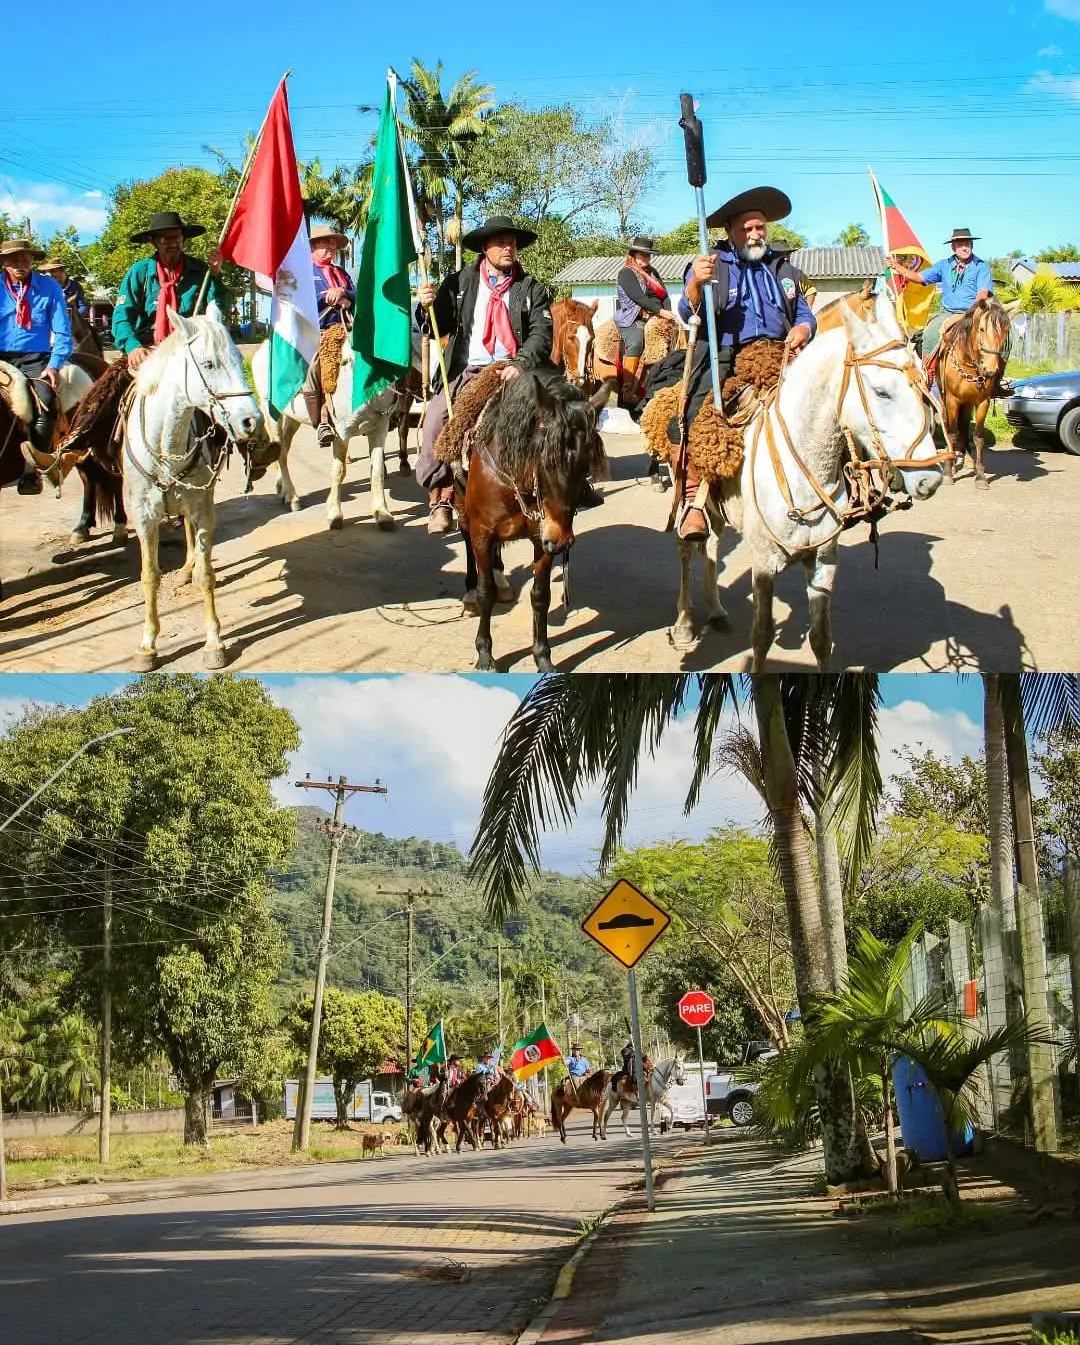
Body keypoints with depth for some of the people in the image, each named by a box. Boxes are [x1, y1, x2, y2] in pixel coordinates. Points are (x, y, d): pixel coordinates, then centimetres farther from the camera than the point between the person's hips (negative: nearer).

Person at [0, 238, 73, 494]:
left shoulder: (49, 288, 1)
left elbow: (62, 333, 0)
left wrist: (54, 366, -12)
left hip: (35, 360, -2)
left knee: (45, 402, -29)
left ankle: (31, 469, -25)